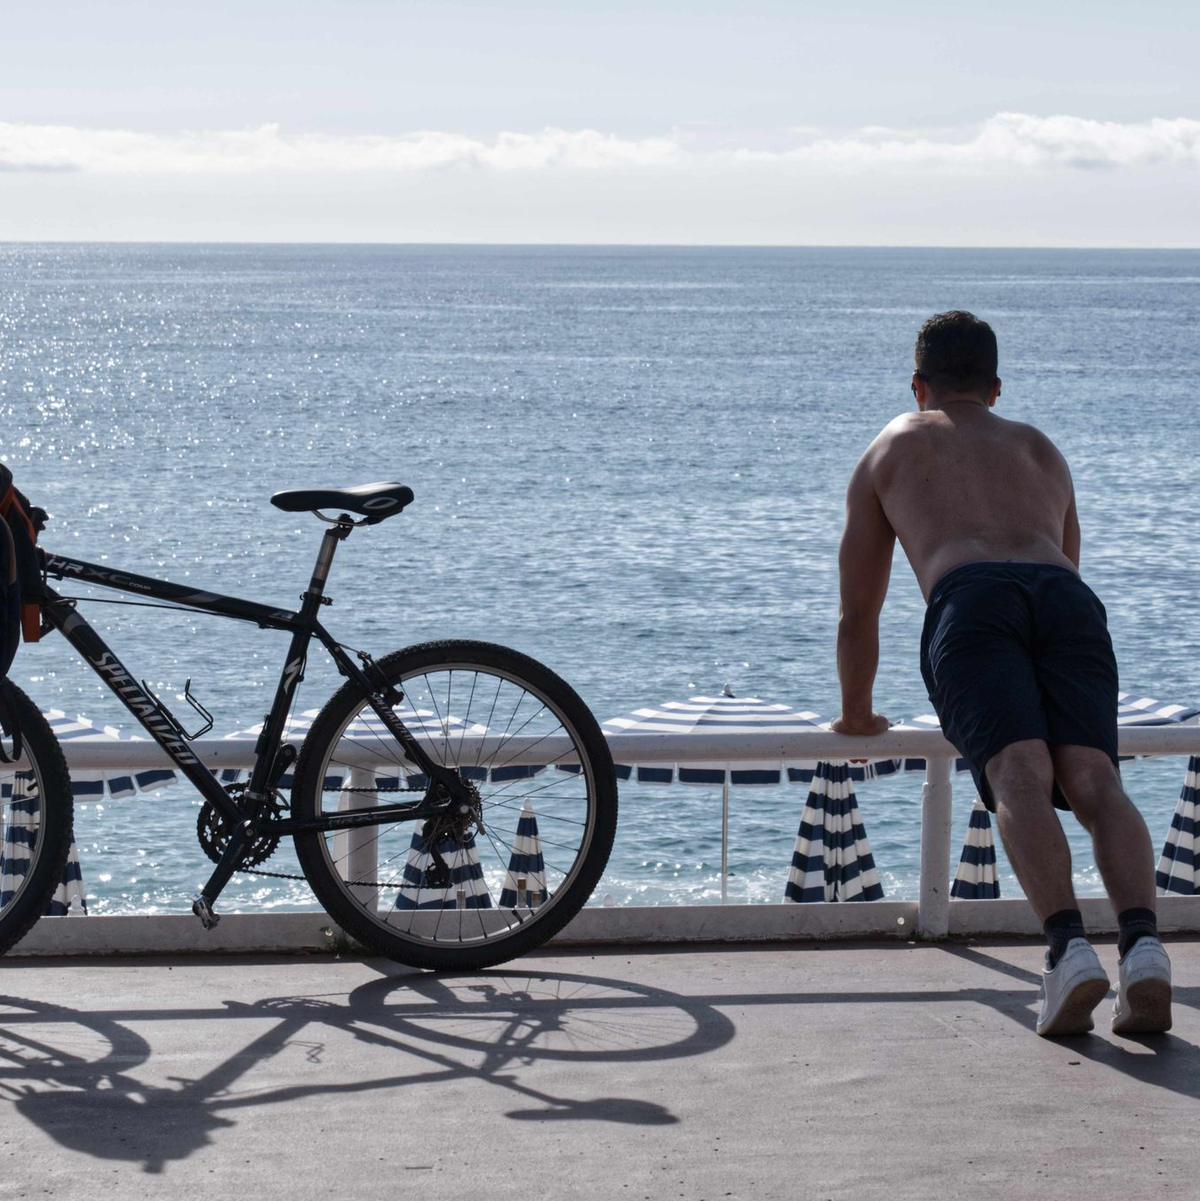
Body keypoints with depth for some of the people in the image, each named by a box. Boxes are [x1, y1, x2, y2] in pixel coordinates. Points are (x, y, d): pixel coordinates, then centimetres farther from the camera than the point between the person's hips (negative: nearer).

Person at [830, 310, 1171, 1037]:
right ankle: (1142, 944, -40)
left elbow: (859, 608, 37)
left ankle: (1071, 948, -44)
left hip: (970, 602, -2)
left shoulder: (894, 447, 35)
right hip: (1067, 600, 2)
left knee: (1020, 779, -21)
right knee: (1093, 778, -14)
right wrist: (1059, 703, 67)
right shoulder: (1043, 451, 41)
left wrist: (856, 714, 50)